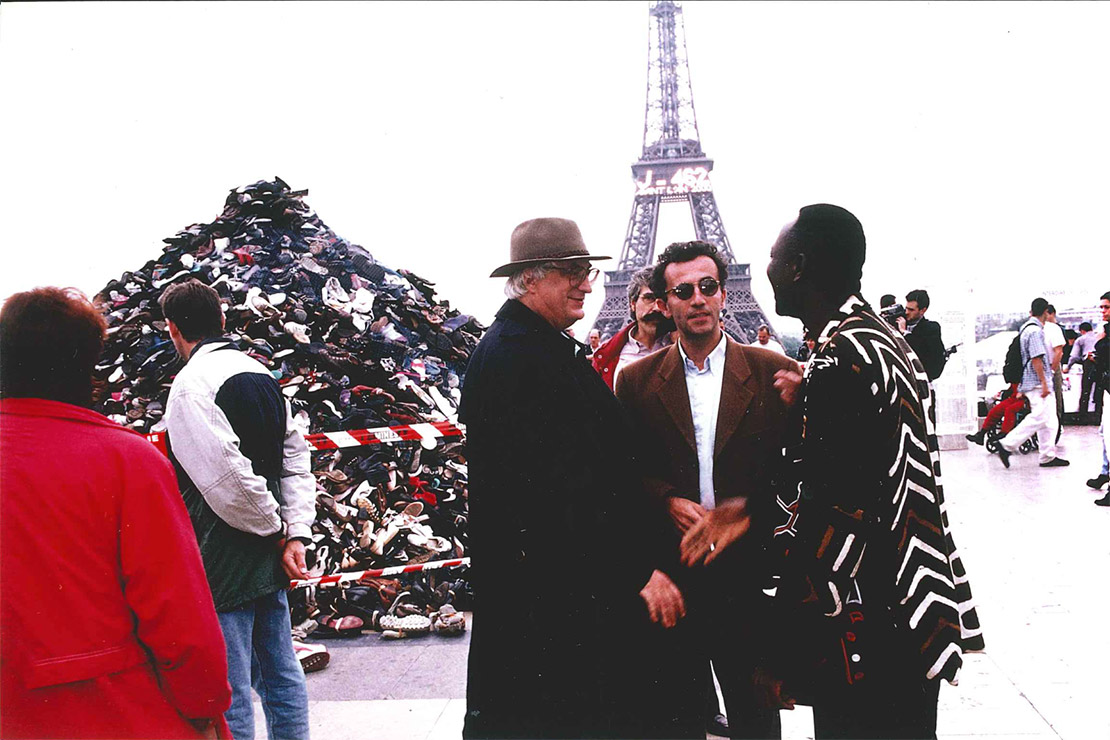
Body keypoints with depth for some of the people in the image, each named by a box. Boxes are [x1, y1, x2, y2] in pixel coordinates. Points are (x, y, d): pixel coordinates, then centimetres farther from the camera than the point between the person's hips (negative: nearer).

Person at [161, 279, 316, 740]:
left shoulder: (191, 384, -16)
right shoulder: (261, 373, 9)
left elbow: (227, 477, -24)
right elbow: (297, 459, 6)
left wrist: (274, 528, -9)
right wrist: (296, 535, 0)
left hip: (225, 562, -8)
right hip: (269, 562, 8)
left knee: (228, 690, 2)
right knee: (279, 673, 17)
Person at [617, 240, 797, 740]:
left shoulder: (774, 372, 1)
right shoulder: (636, 380, 4)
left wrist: (749, 507, -13)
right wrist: (669, 502, -11)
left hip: (749, 576, -1)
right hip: (670, 572, 1)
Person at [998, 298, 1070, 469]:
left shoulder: (1026, 328, 15)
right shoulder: (1035, 331, -16)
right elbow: (1036, 359, -21)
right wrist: (1044, 383, -20)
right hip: (1037, 383, -11)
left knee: (1049, 420, 10)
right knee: (1038, 417, -12)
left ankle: (1048, 456, 11)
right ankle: (1007, 445, -9)